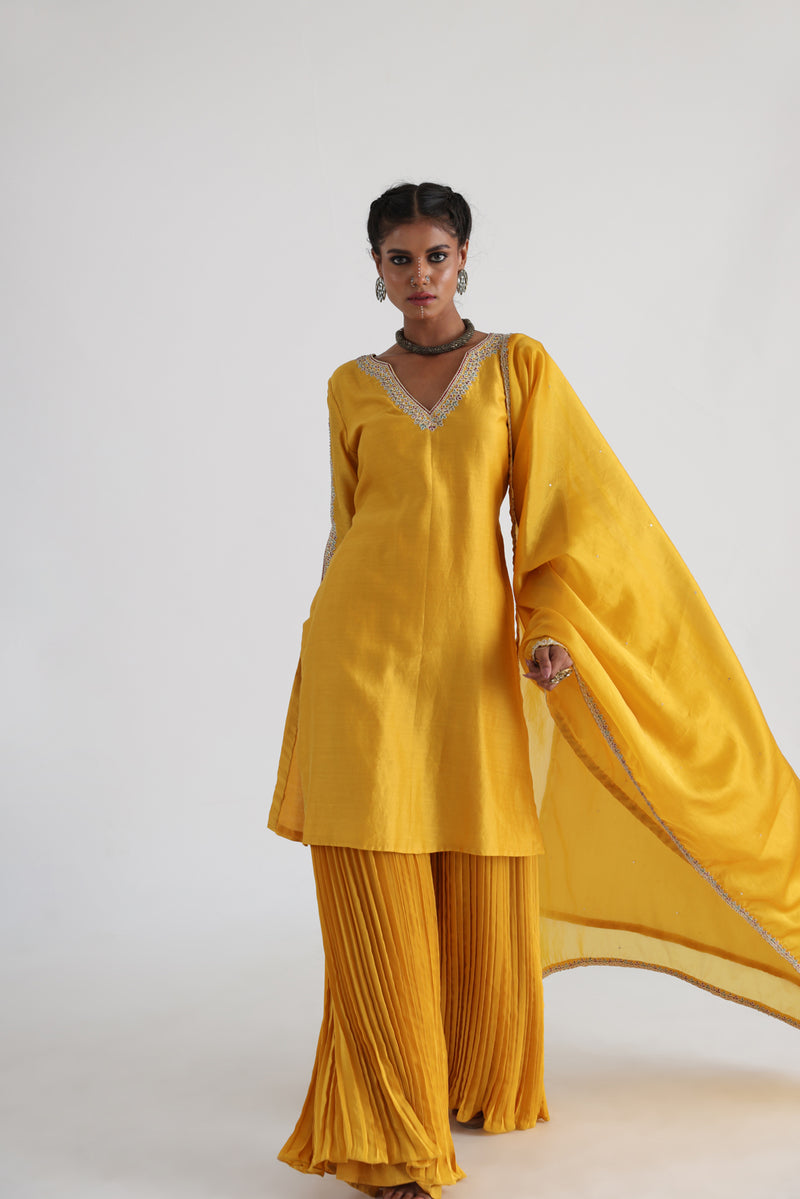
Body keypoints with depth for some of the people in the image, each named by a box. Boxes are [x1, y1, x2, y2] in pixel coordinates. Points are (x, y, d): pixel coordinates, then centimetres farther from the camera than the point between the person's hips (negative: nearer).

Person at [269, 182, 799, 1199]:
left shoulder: (518, 366, 7)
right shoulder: (352, 387, 9)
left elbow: (568, 505, 2)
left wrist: (549, 626, -11)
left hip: (472, 648, 0)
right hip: (364, 647, 0)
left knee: (486, 884, 6)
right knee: (378, 886, -5)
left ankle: (478, 1084, 31)